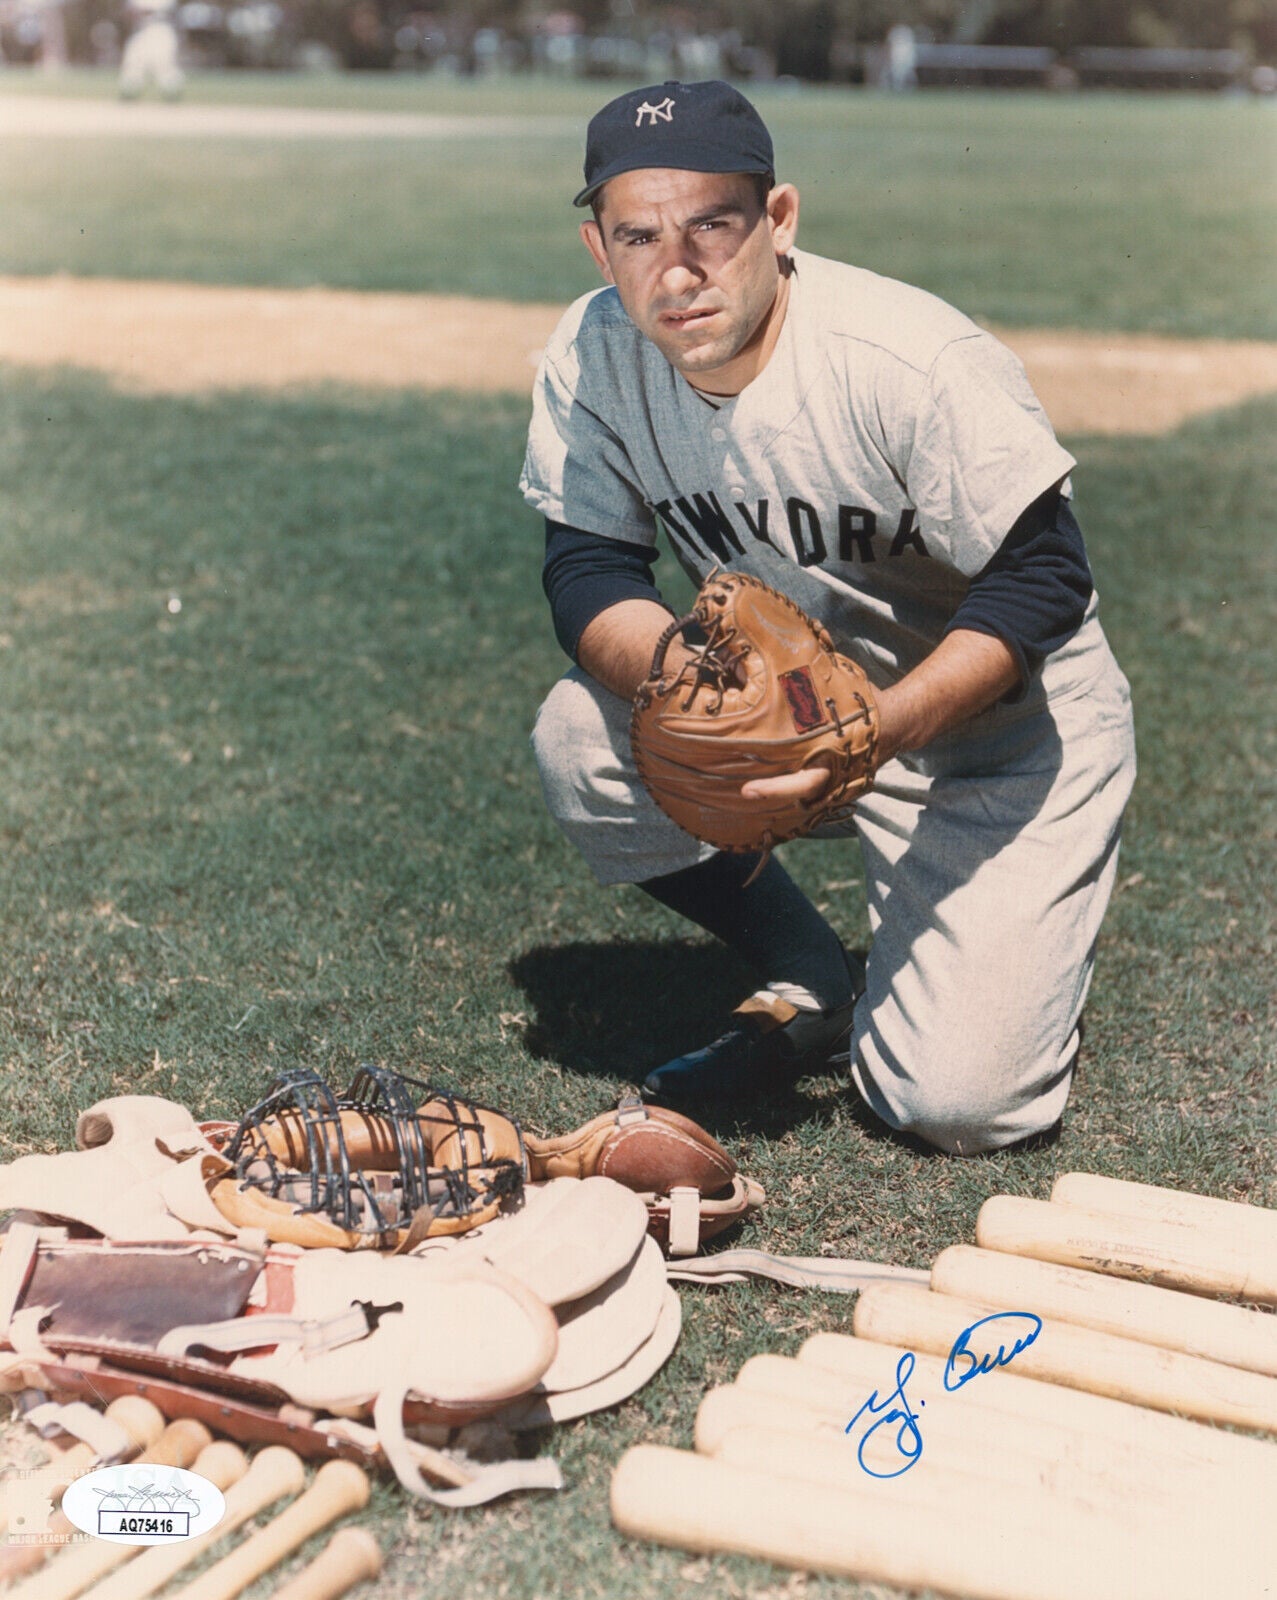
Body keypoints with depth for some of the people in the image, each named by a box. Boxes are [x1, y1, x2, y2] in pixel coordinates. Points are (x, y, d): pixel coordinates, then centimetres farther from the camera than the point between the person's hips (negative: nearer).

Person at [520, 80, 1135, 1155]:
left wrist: (874, 731, -40)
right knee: (580, 738, -21)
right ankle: (814, 991, 2)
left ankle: (1014, 957, 21)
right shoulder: (592, 356, -13)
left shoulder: (921, 363, -28)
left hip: (1006, 720, -5)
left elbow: (1039, 581, -25)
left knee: (959, 1102, -18)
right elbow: (590, 564, -9)